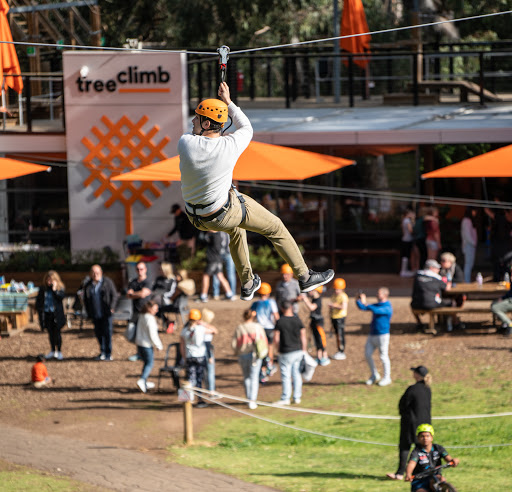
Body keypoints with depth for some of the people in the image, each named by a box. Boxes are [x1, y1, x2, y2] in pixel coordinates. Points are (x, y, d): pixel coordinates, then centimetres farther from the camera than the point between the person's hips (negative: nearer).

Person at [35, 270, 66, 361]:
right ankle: (52, 351, 23)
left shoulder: (60, 288, -4)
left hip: (56, 315, -3)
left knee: (57, 333, -1)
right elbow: (38, 301, 9)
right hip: (46, 314, 3)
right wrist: (39, 309, -3)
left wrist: (54, 289, -22)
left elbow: (61, 297, -20)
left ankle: (59, 351, 8)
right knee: (50, 333, 12)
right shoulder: (43, 289, 3)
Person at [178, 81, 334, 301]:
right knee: (275, 227, 16)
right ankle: (305, 276, 26)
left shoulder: (185, 143, -22)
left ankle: (247, 285, 47)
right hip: (223, 213, -4)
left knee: (235, 228, 36)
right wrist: (228, 102, 10)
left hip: (195, 216, 4)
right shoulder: (230, 147, -25)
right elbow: (246, 128, 1)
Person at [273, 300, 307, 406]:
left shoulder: (280, 322, -10)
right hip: (298, 351, 4)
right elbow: (303, 337, 2)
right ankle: (297, 397, 14)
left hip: (286, 353, -4)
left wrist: (278, 350, 6)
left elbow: (276, 339, -9)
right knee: (296, 374, 11)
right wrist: (304, 350, 9)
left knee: (286, 375, 2)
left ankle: (285, 398, 5)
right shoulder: (297, 320, -1)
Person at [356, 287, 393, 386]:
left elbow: (376, 310, -27)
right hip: (372, 335, 9)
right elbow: (362, 308, 15)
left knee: (383, 357, -1)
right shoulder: (376, 305, 13)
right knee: (367, 354, 8)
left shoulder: (387, 308, -14)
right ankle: (374, 375, 23)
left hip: (382, 335, -9)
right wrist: (358, 300, -4)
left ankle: (387, 378, 12)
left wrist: (365, 303, -21)